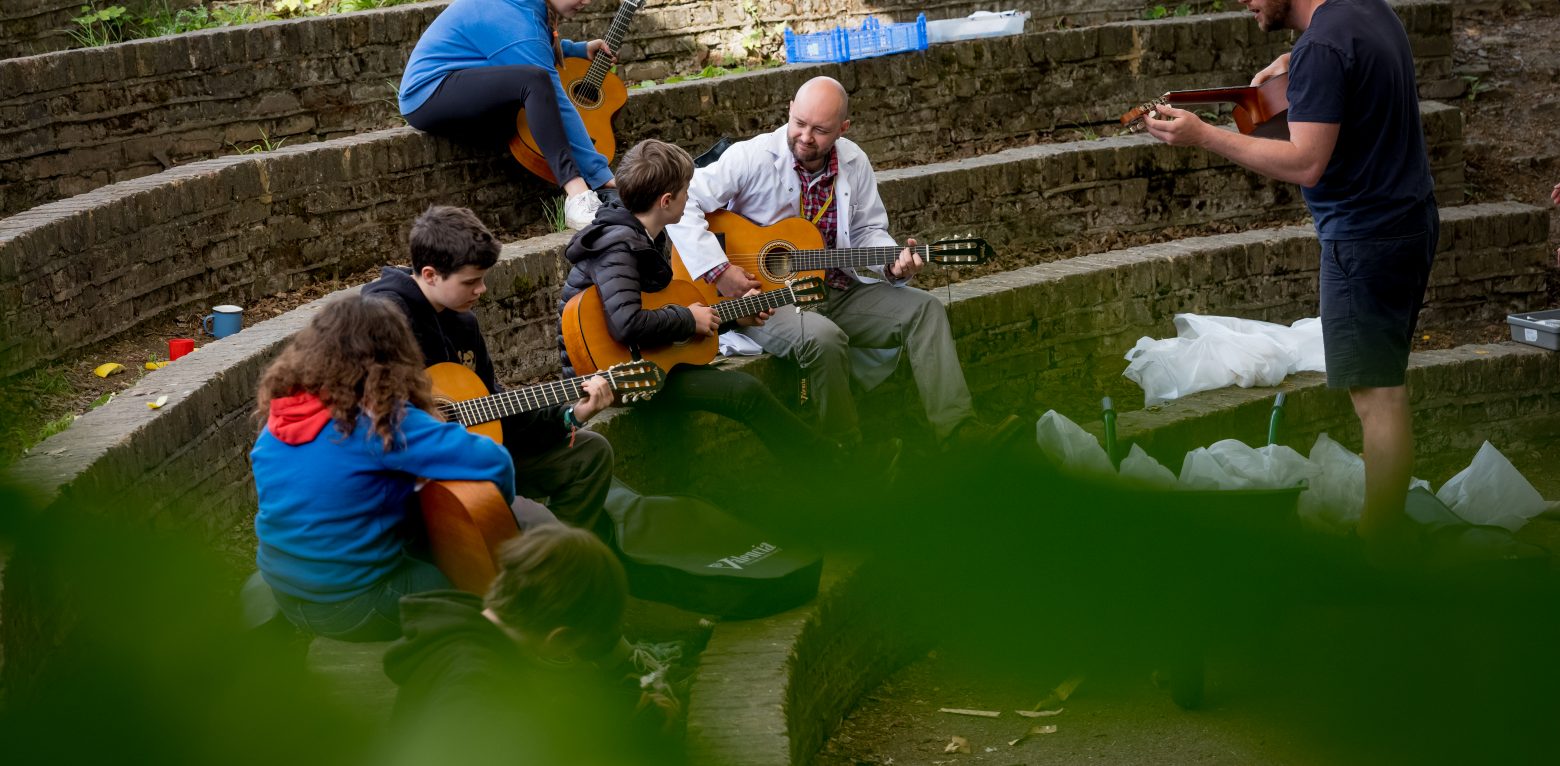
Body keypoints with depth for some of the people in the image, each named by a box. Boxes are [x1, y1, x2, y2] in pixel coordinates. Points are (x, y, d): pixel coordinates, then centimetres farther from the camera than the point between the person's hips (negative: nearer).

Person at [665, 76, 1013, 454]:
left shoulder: (854, 162, 4)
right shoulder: (753, 157, -13)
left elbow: (867, 231, 13)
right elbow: (682, 203, -18)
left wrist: (893, 262, -9)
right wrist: (718, 270, -24)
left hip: (836, 291, 6)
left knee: (924, 309, -9)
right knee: (824, 337, -36)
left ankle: (958, 432, -12)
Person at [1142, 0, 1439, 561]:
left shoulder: (1320, 49, -22)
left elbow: (1306, 163, -26)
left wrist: (1202, 135, -24)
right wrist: (1291, 62, 17)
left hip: (1365, 236, -10)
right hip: (1410, 218, 10)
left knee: (1376, 394, -5)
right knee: (1383, 384, 17)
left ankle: (1385, 548, 1)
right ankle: (1386, 521, 25)